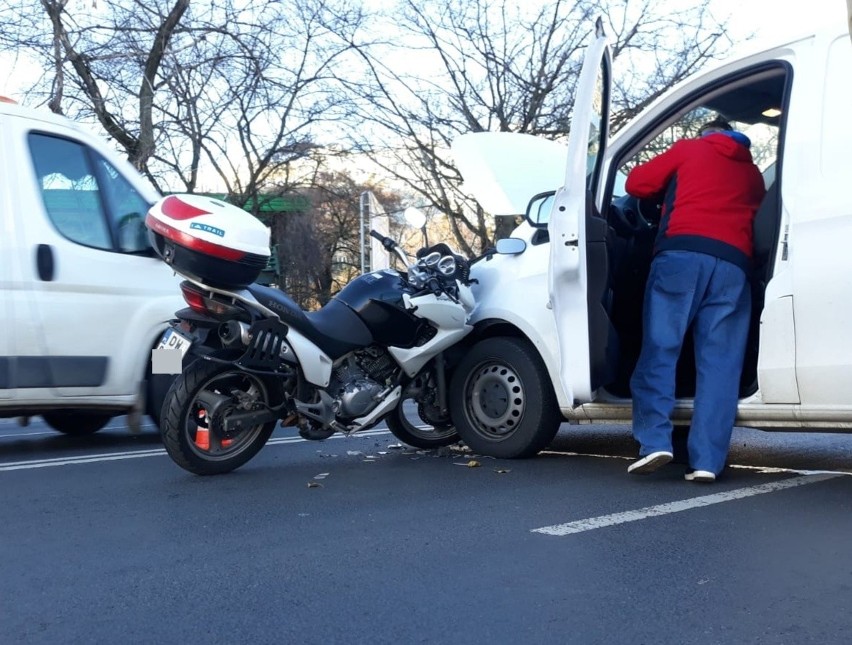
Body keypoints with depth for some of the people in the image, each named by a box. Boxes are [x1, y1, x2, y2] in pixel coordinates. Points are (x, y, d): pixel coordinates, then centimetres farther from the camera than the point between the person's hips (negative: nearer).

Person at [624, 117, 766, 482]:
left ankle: (655, 442, -17)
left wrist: (671, 190, 38)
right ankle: (706, 461, -9)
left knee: (659, 349, -3)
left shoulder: (690, 149, 21)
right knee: (719, 363, -1)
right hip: (733, 264, 3)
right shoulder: (753, 174, 33)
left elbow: (637, 184, 20)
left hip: (682, 253, -3)